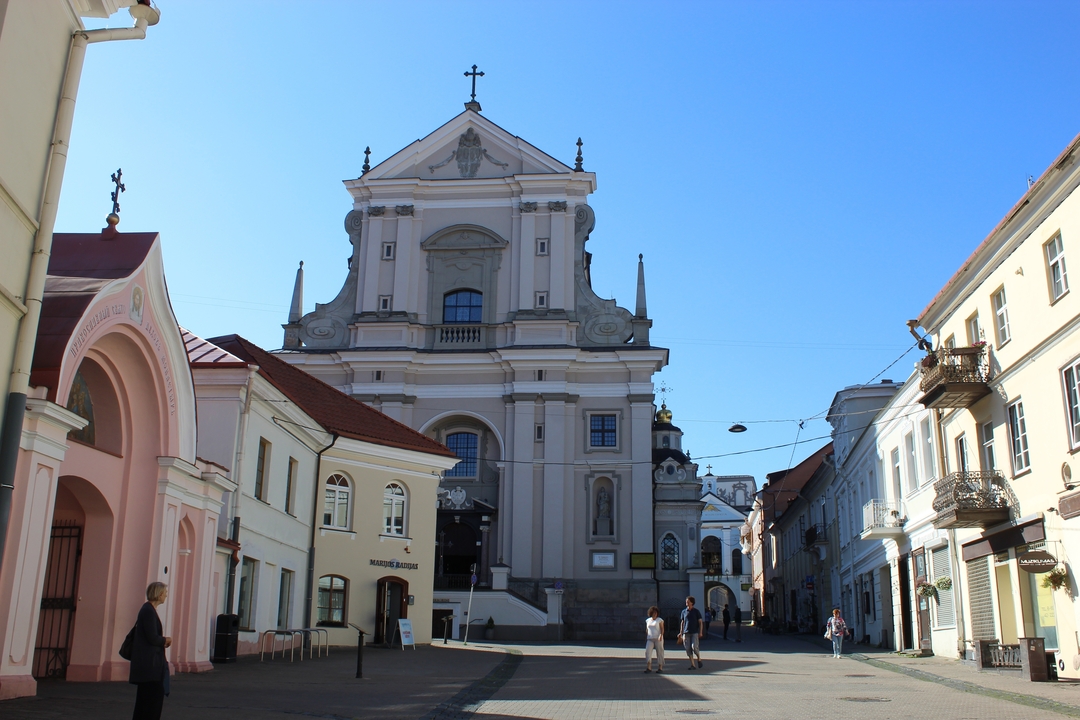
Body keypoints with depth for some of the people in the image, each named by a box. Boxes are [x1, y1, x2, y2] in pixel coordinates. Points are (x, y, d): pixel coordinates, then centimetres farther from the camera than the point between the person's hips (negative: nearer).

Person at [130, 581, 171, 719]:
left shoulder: (149, 609, 13)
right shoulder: (149, 611, -17)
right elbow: (152, 638, -21)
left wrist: (162, 641, 4)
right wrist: (166, 640, -4)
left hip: (148, 662, 10)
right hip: (149, 662, -10)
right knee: (156, 694, -7)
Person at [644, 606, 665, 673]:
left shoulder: (660, 620, 1)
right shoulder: (648, 620, 14)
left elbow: (662, 629, -6)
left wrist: (661, 636, -22)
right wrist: (645, 639, 15)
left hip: (658, 639, -3)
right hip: (650, 639, 3)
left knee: (659, 652, 0)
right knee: (648, 652, -12)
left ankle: (660, 668, 9)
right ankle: (648, 668, -14)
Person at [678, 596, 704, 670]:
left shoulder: (696, 611, 2)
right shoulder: (684, 612, 11)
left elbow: (700, 622, 2)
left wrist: (700, 632, -8)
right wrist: (681, 633, 11)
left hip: (694, 632, -3)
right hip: (686, 633, 3)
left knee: (694, 647, -16)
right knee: (688, 649, -2)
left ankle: (699, 659, 10)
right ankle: (692, 665, 4)